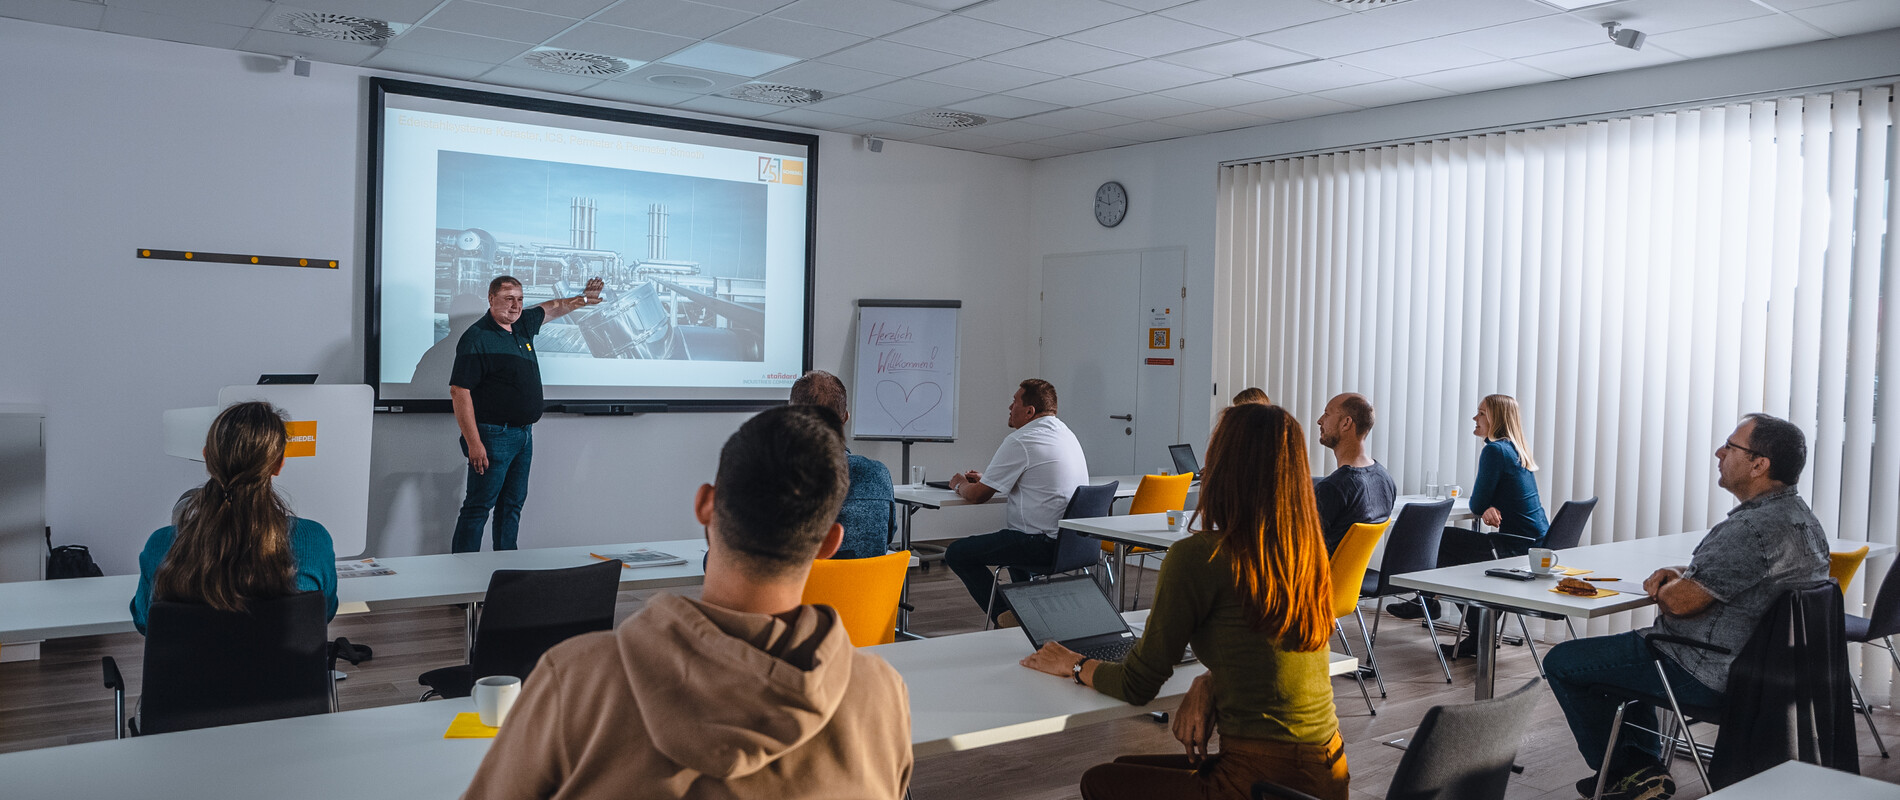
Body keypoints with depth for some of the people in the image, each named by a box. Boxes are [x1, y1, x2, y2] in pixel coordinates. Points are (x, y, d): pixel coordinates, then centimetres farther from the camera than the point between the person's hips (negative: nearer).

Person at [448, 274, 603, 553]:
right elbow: (459, 392, -18)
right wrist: (473, 443, -22)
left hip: (524, 434, 8)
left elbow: (552, 308, 31)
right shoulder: (477, 337, -14)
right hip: (493, 435, -8)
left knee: (513, 503, 14)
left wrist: (582, 300, 18)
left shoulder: (523, 324, 9)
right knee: (479, 505, -6)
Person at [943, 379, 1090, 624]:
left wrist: (959, 485, 12)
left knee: (956, 553, -2)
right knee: (1012, 538, 39)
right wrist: (985, 479, 26)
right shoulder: (1066, 434, 14)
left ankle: (1005, 615, -3)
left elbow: (978, 495, -11)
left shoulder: (1019, 442, -15)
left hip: (1045, 544, -10)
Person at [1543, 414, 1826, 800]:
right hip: (1750, 662, 11)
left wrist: (1665, 588, -3)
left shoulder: (1755, 528, -29)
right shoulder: (1798, 514, 6)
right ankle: (1645, 768, 27)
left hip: (1705, 674, -11)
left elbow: (1680, 601, -27)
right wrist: (1679, 573, 1)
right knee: (1622, 647, 33)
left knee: (1561, 662, 0)